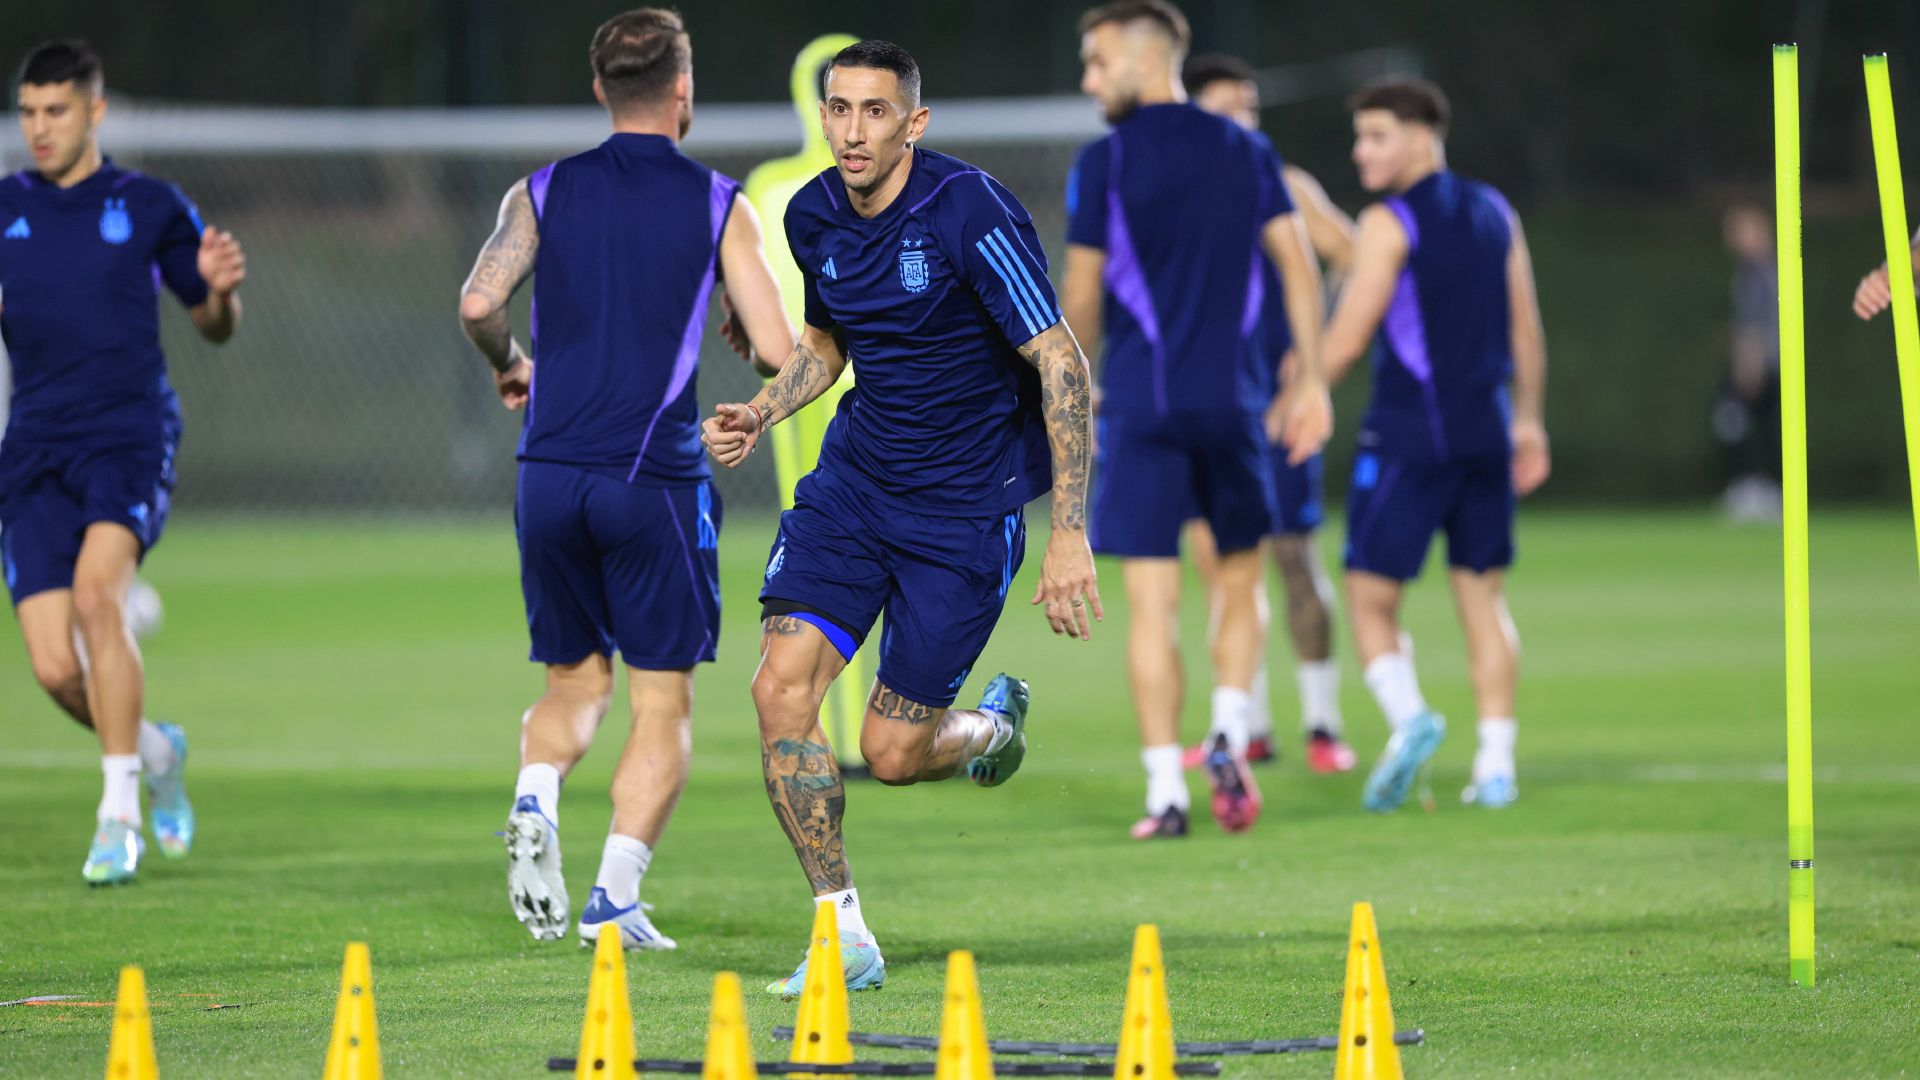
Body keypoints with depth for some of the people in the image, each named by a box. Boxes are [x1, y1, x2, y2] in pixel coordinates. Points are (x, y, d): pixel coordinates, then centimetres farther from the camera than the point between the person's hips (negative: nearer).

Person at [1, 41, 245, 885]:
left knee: (97, 592, -28)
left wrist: (221, 290, -9)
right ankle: (154, 750, 26)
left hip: (129, 435, -3)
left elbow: (213, 326, 14)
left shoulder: (149, 207, 6)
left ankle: (119, 815, -22)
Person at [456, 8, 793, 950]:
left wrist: (510, 366, 13)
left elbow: (479, 301, -8)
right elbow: (777, 350, -4)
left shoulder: (543, 193, 7)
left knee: (575, 677, 19)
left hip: (549, 473, 3)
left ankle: (535, 804, -10)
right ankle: (615, 897, -9)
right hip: (654, 476, -3)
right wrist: (742, 326, 19)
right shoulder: (718, 205, 1)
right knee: (663, 703, 5)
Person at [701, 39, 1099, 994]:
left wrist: (1069, 535, -22)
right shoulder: (813, 217, 0)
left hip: (965, 504, -5)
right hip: (854, 479, 5)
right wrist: (760, 414, 0)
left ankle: (990, 727, 35)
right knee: (781, 689, -13)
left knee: (892, 754, -3)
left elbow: (1062, 366, -19)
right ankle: (843, 934, -1)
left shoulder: (970, 212, -20)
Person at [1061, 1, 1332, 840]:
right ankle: (1228, 734, -4)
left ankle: (1165, 791, -6)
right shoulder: (1246, 152, 8)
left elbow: (1082, 301, -2)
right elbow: (1299, 267, 3)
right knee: (1240, 579, 18)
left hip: (1141, 402, -3)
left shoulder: (1102, 163, -3)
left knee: (1152, 600, -1)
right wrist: (1311, 379, 7)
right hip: (1233, 400, 3)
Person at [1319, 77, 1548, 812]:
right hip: (1486, 434, 6)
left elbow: (1346, 341, -11)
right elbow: (1527, 331, 14)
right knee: (1483, 599, 10)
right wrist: (1528, 421, 22)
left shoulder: (1389, 225, -8)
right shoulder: (1494, 213, 11)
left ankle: (1408, 716, -24)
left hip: (1408, 435, -6)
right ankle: (1496, 764, 4)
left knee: (1371, 599, 0)